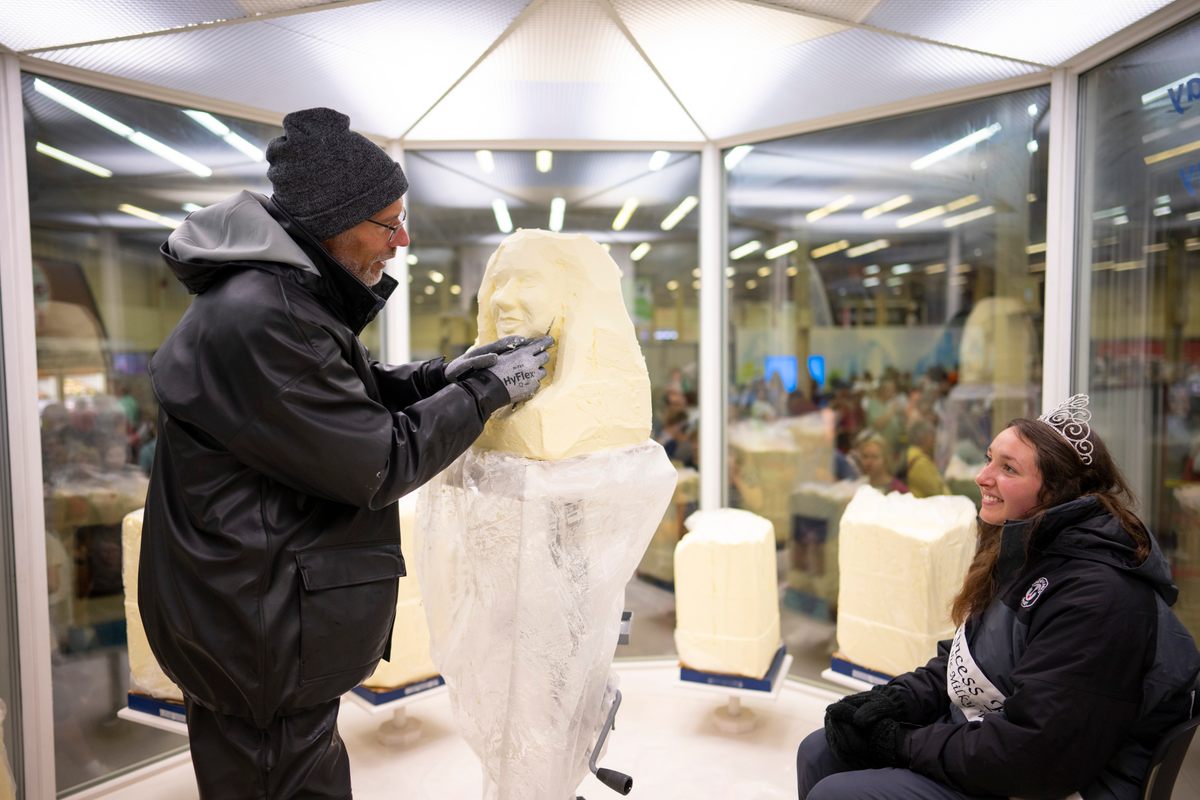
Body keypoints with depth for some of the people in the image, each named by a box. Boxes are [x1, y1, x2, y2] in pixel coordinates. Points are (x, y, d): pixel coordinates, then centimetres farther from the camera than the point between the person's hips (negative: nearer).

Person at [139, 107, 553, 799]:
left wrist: (448, 373, -1)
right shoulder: (260, 320, -27)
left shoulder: (289, 293, 6)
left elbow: (356, 398, 14)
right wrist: (490, 390, -14)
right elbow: (379, 463, -23)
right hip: (259, 632, -10)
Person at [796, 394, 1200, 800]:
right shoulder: (1023, 553, 4)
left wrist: (905, 743, -17)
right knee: (819, 754, 4)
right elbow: (965, 659, 12)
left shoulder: (1099, 595, -26)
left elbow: (1034, 754, -27)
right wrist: (896, 698, -4)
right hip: (976, 738, 9)